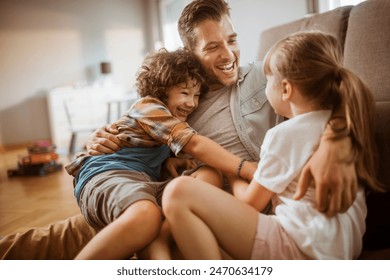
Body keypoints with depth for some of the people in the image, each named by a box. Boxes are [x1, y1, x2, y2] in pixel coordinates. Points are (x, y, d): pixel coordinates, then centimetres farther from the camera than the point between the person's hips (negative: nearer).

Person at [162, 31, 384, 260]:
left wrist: (236, 178, 17)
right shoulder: (344, 123, 10)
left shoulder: (285, 134, -13)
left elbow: (249, 205, -3)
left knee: (178, 192, -18)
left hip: (300, 250, -10)